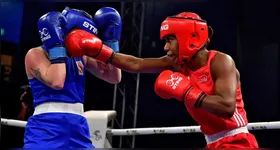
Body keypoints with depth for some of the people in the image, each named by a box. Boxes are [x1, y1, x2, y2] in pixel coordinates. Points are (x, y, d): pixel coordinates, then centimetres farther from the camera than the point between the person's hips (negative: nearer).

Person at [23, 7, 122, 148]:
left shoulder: (82, 56, 14)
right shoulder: (36, 54, -2)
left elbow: (115, 77, 12)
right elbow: (56, 82, -20)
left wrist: (110, 41, 9)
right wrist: (57, 46, -11)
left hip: (78, 129, 6)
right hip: (46, 127, -6)